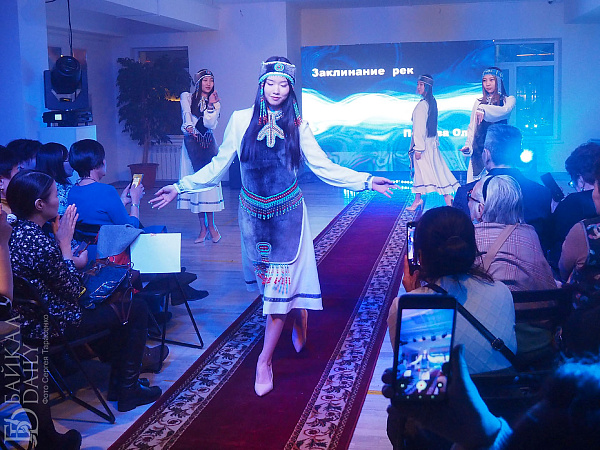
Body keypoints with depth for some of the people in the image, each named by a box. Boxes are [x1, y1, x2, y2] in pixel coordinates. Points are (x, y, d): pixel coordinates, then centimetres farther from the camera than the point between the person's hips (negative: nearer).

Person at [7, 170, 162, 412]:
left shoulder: (16, 231, 0)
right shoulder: (39, 243, -29)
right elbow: (74, 290, -19)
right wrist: (65, 242, -15)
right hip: (55, 324, -10)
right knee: (138, 308, 3)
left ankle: (117, 384, 28)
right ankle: (128, 392, 13)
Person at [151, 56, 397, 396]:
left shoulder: (297, 126, -1)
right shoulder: (242, 120, -1)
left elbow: (324, 167, -2)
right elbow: (218, 166, 4)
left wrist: (366, 181, -10)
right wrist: (181, 187, 0)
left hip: (287, 213, -1)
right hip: (253, 213, 2)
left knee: (279, 284, -6)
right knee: (268, 281, 8)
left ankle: (265, 361, 1)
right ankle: (298, 315, 38)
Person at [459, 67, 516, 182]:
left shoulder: (509, 100, 9)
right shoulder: (478, 102, 21)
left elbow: (505, 111, -15)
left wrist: (484, 109, -26)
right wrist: (468, 145, 6)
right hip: (478, 149, 3)